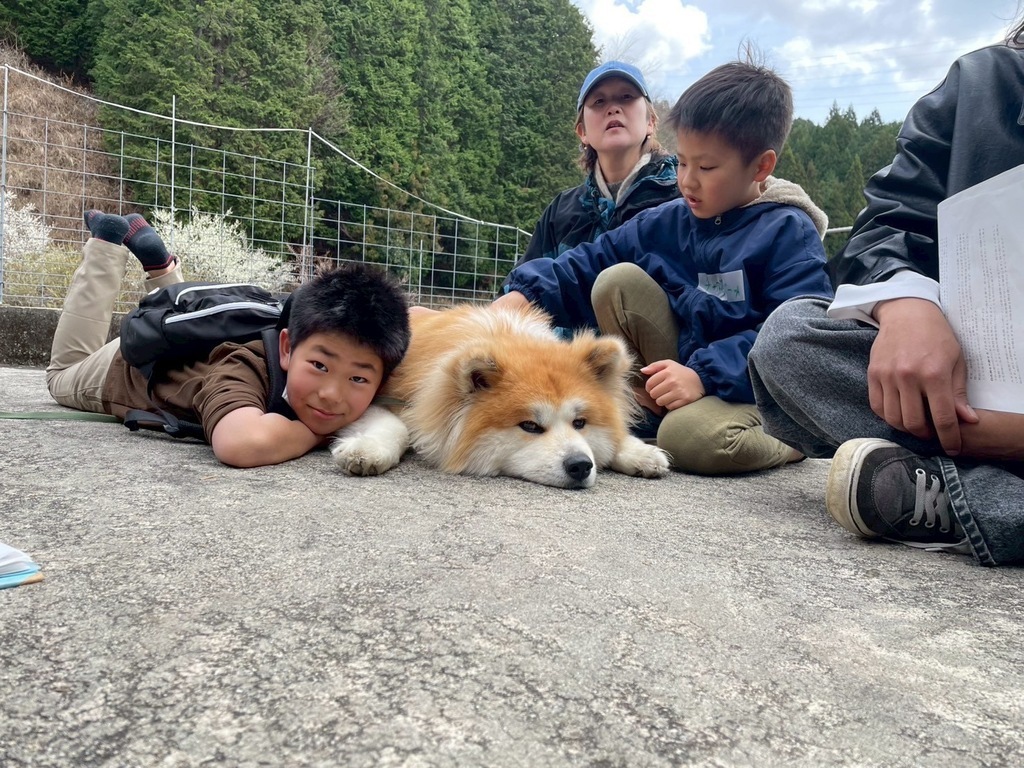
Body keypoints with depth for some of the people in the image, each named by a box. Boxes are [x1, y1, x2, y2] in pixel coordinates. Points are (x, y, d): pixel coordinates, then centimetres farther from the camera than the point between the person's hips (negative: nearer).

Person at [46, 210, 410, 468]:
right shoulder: (244, 371, -49)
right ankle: (108, 243, 30)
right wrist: (323, 428, -51)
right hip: (128, 367, -4)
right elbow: (241, 444, -70)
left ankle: (155, 256, 40)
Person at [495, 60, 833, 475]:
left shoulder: (789, 233, -11)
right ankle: (646, 410, -8)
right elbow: (588, 264, 3)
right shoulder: (665, 223, 5)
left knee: (693, 436, -37)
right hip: (679, 361, 5)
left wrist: (704, 374, -31)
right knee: (616, 280, -11)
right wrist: (524, 293, -14)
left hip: (747, 388, -4)